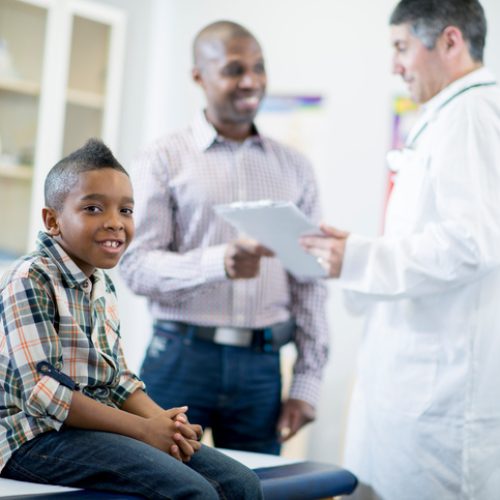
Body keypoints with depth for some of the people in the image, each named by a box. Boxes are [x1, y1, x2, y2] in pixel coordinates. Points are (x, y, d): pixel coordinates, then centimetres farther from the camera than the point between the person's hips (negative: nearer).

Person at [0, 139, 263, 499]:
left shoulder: (103, 286, 14)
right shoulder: (30, 281, -13)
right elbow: (44, 392, -21)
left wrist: (162, 420, -7)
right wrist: (144, 430, -18)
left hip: (101, 425, 9)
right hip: (38, 434, -9)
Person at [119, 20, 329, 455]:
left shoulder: (294, 168, 11)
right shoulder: (163, 159, 1)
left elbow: (310, 283, 11)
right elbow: (136, 266, -7)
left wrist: (307, 383, 5)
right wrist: (217, 263, -24)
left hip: (261, 367, 3)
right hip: (180, 357, -2)